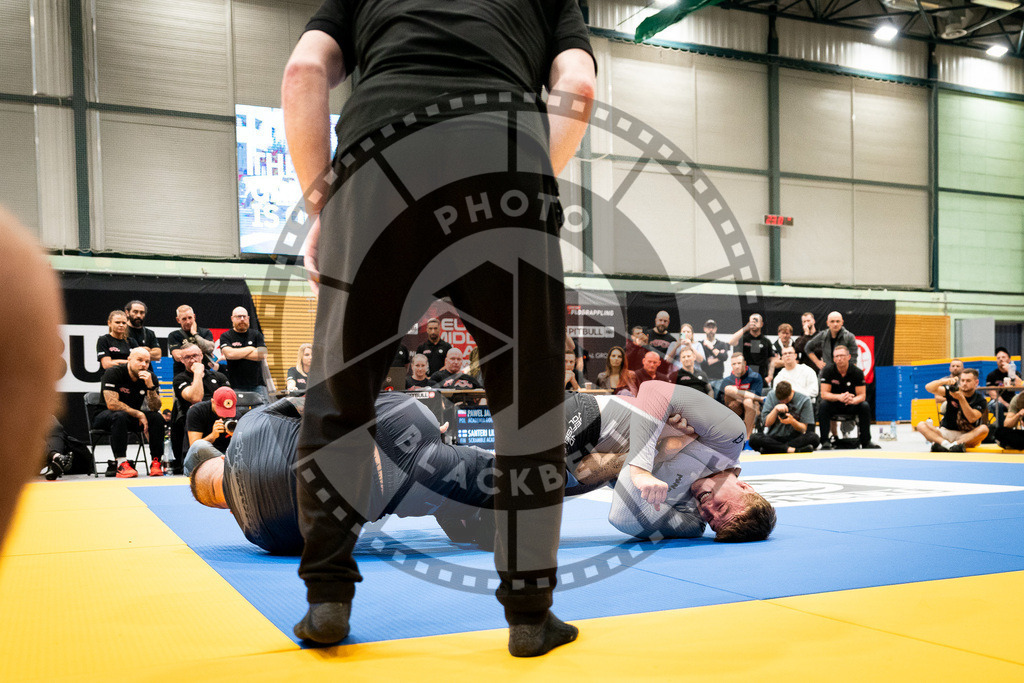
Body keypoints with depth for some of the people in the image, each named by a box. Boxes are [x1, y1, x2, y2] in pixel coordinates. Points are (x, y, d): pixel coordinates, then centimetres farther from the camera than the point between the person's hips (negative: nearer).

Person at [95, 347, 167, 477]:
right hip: (104, 416, -5)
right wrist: (139, 414, -24)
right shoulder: (113, 373, -19)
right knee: (119, 416, -37)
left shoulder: (151, 378, -5)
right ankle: (121, 464, -40)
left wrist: (150, 386, -30)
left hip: (132, 416, 5)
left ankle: (156, 462, -21)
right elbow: (112, 404, -27)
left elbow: (155, 408, -14)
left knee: (157, 417, -20)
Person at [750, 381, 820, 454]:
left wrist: (792, 421, -24)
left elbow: (804, 429, -4)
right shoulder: (771, 395, 2)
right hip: (774, 438, 0)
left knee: (813, 437, -33)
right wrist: (776, 409, -17)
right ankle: (792, 450, -36)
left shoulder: (804, 400, -3)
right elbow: (767, 423, -1)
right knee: (753, 438, -30)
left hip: (794, 438, 0)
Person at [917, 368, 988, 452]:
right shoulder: (952, 391, 3)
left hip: (968, 436, -1)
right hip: (946, 432, 2)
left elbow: (972, 418, -19)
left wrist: (961, 398, -27)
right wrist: (944, 381, -28)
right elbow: (929, 388, -10)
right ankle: (947, 444, -47)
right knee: (921, 425, -22)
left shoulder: (980, 400, -1)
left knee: (984, 429, -31)